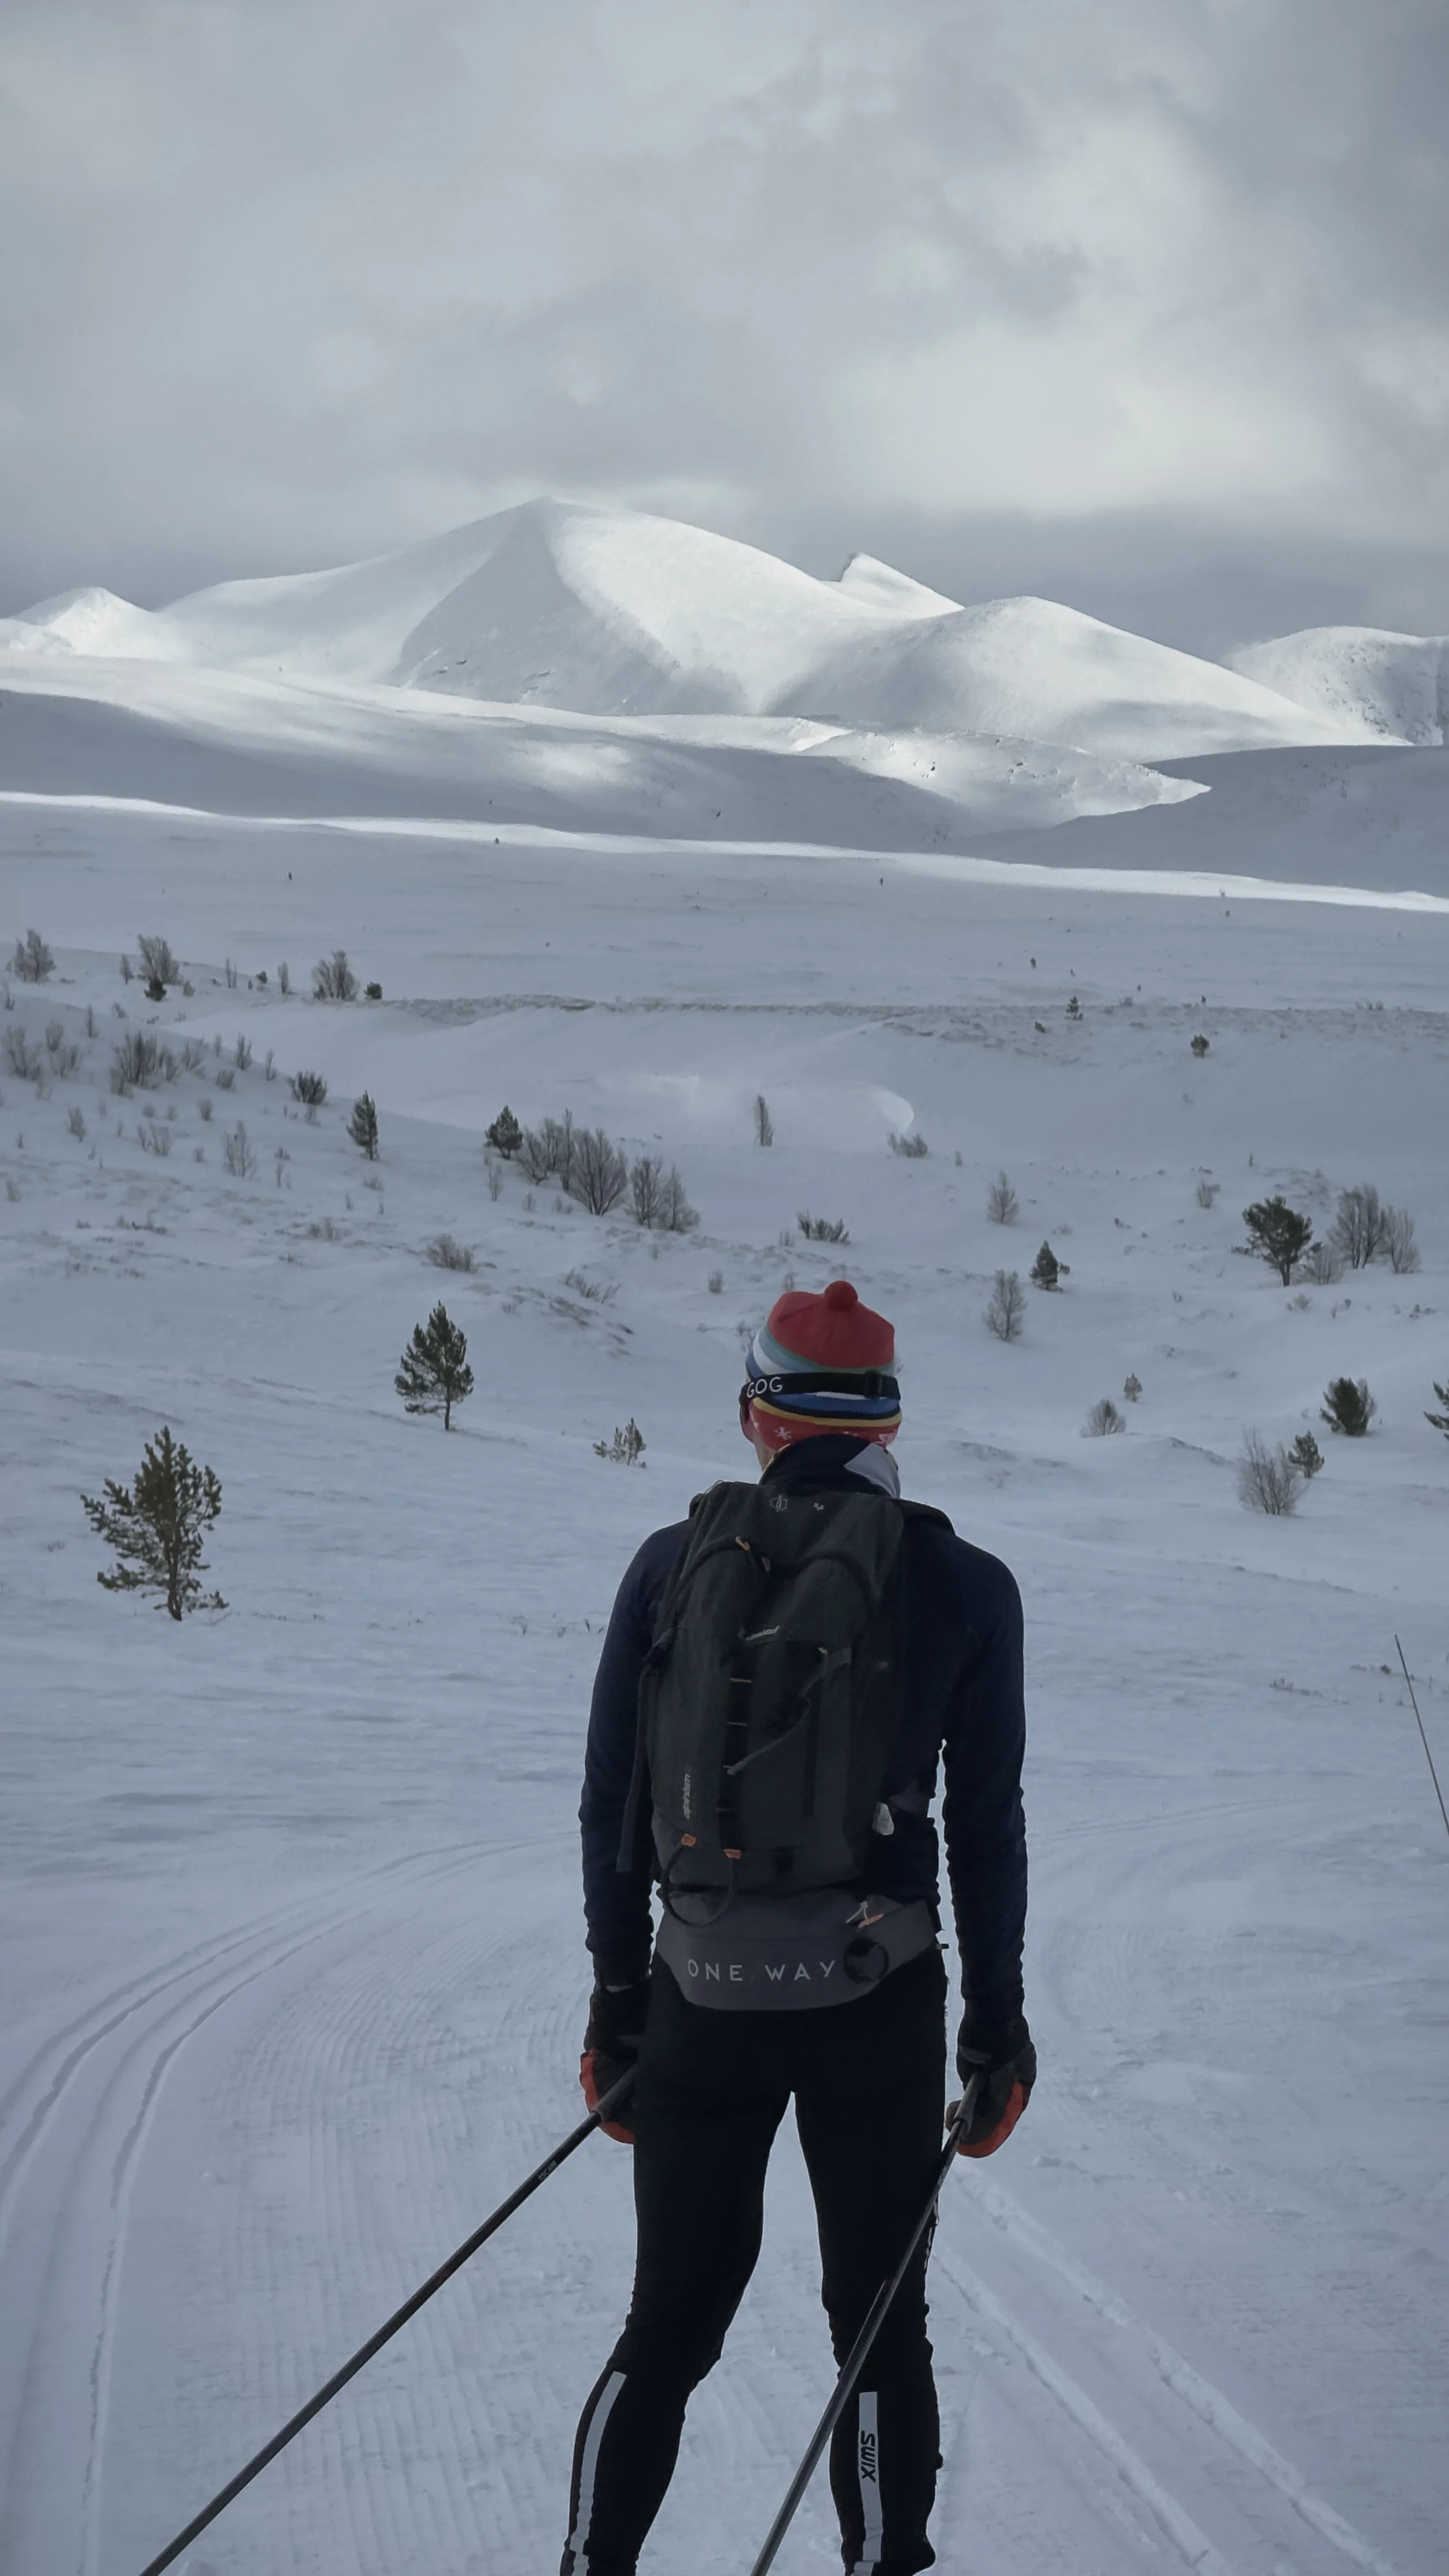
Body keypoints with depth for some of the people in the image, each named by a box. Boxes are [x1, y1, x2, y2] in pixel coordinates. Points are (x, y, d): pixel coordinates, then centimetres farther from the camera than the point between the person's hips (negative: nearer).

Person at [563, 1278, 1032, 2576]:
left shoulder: (673, 1562, 2)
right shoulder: (963, 1585, -2)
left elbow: (610, 1803, 4)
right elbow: (986, 1825, 0)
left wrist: (618, 1996, 13)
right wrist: (996, 2023, 8)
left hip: (702, 1997, 2)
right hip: (877, 2000, -2)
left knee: (669, 2329, 13)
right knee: (881, 2330, 9)